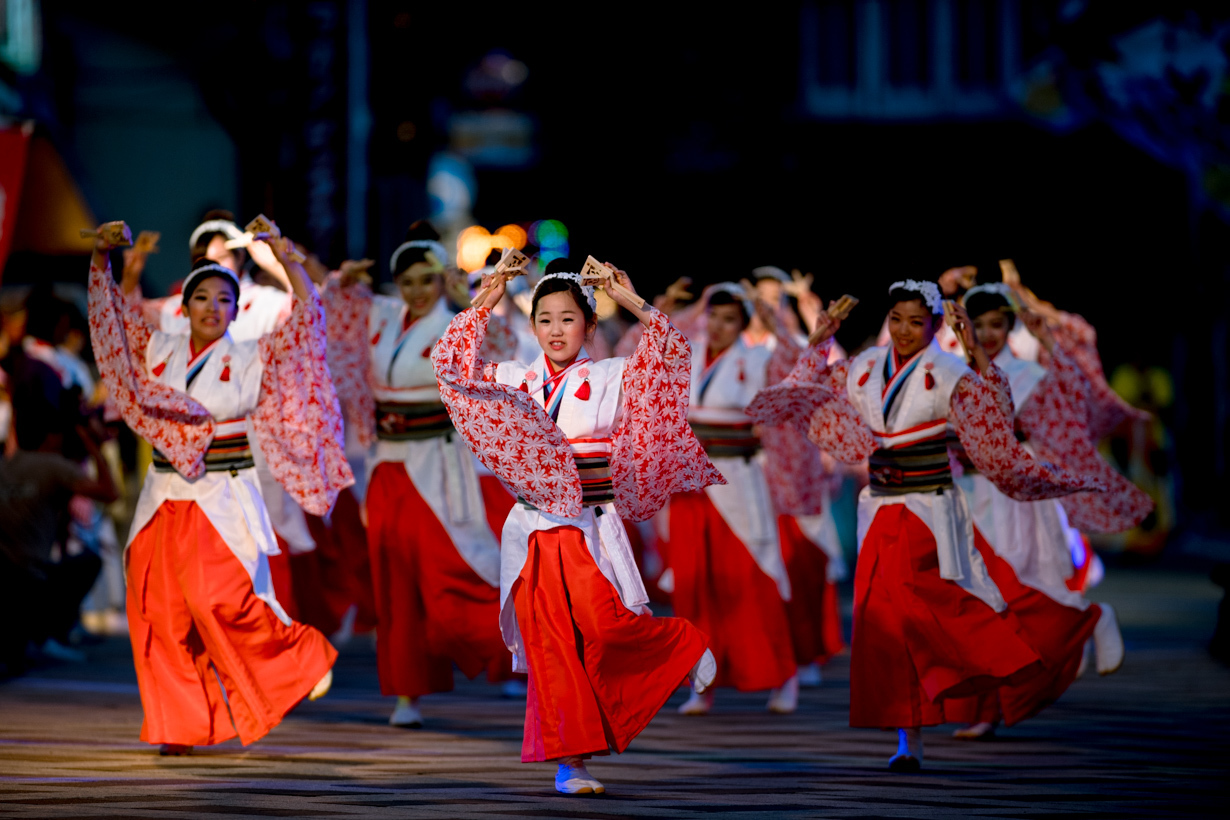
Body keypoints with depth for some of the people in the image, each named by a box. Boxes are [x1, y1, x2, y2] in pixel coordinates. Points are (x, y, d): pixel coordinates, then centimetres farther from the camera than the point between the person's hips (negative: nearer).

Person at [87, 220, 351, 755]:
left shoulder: (251, 359, 0)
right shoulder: (160, 351, 8)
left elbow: (305, 316, -7)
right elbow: (112, 310, 17)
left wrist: (282, 256, -14)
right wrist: (101, 257, 5)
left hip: (223, 500, -4)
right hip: (165, 499, 4)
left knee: (217, 600, -18)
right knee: (159, 611, -2)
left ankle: (302, 657, 3)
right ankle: (180, 724, 4)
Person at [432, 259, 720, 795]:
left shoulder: (610, 379, 3)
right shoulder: (515, 380, 10)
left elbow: (672, 360, -7)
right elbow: (451, 367, 8)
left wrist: (635, 305, -10)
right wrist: (481, 307, 3)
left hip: (591, 531, -3)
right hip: (534, 531, 3)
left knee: (606, 629, -18)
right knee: (550, 647, -1)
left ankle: (683, 646, 12)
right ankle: (569, 761, 3)